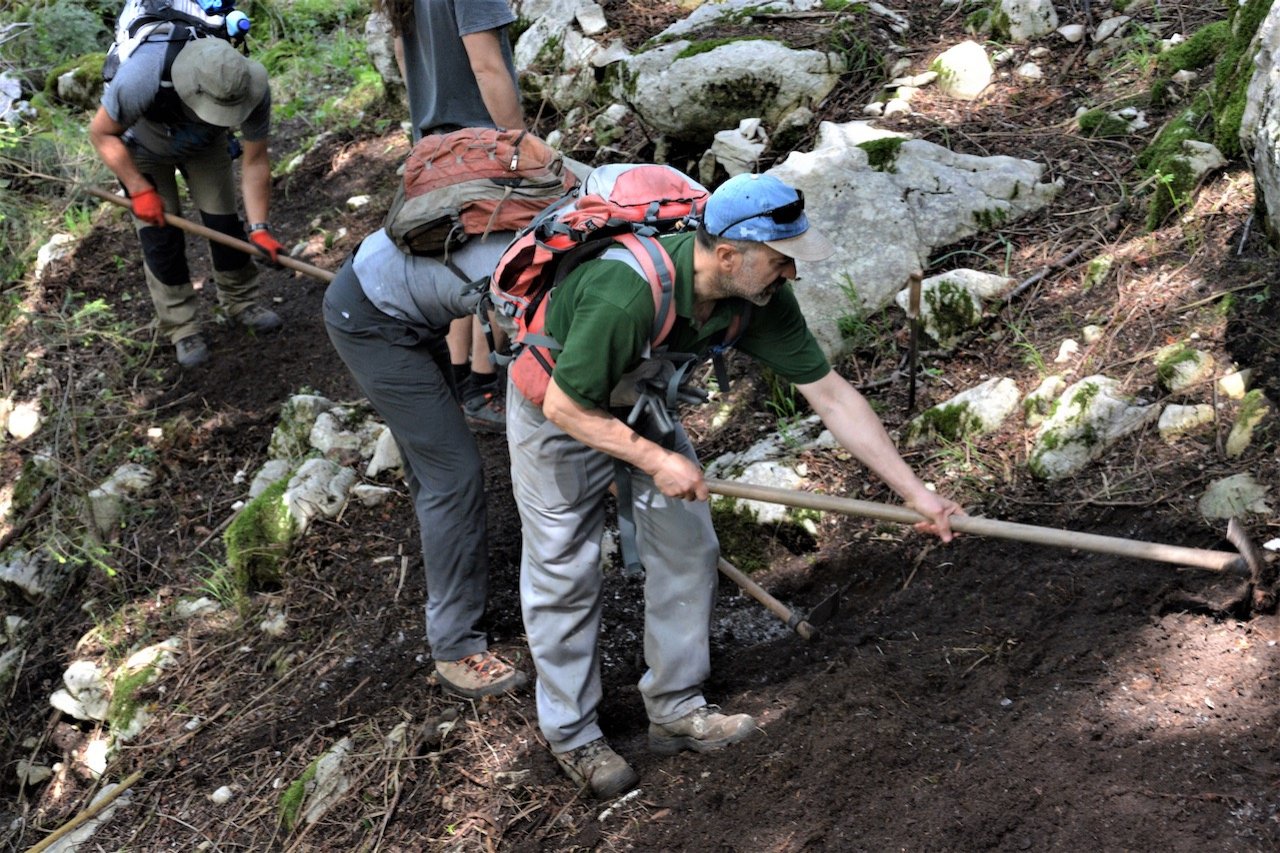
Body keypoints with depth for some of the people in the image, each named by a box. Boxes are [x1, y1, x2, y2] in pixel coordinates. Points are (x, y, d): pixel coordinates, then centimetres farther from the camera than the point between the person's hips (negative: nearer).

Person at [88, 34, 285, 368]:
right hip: (143, 147, -2)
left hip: (206, 145, 2)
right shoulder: (141, 77, -45)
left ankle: (241, 303, 25)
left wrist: (259, 227, -27)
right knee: (161, 235, -5)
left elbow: (255, 161, -23)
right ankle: (181, 329, 10)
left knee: (224, 221, 2)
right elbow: (101, 132, -28)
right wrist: (140, 190, -30)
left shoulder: (252, 88, -36)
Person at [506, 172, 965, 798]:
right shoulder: (628, 294, -42)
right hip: (558, 403, -6)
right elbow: (565, 407, -30)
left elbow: (832, 396, -15)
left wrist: (915, 492, -14)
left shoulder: (760, 299, -22)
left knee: (686, 546, 5)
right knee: (565, 569, -1)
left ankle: (674, 707, 20)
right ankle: (572, 734, 16)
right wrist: (657, 461, -30)